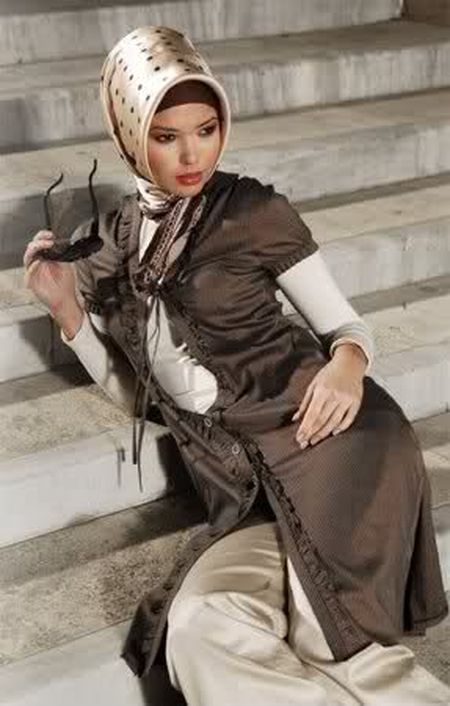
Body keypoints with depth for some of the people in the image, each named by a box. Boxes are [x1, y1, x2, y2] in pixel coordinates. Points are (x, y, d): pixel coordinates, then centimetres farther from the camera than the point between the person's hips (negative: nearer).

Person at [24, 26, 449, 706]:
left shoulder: (255, 210, 2)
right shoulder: (110, 244, 14)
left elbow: (346, 323, 8)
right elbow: (130, 389, 20)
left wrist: (348, 363, -16)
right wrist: (67, 308, 5)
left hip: (330, 439, -4)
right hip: (246, 489, 4)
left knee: (326, 645, -26)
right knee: (200, 633, -25)